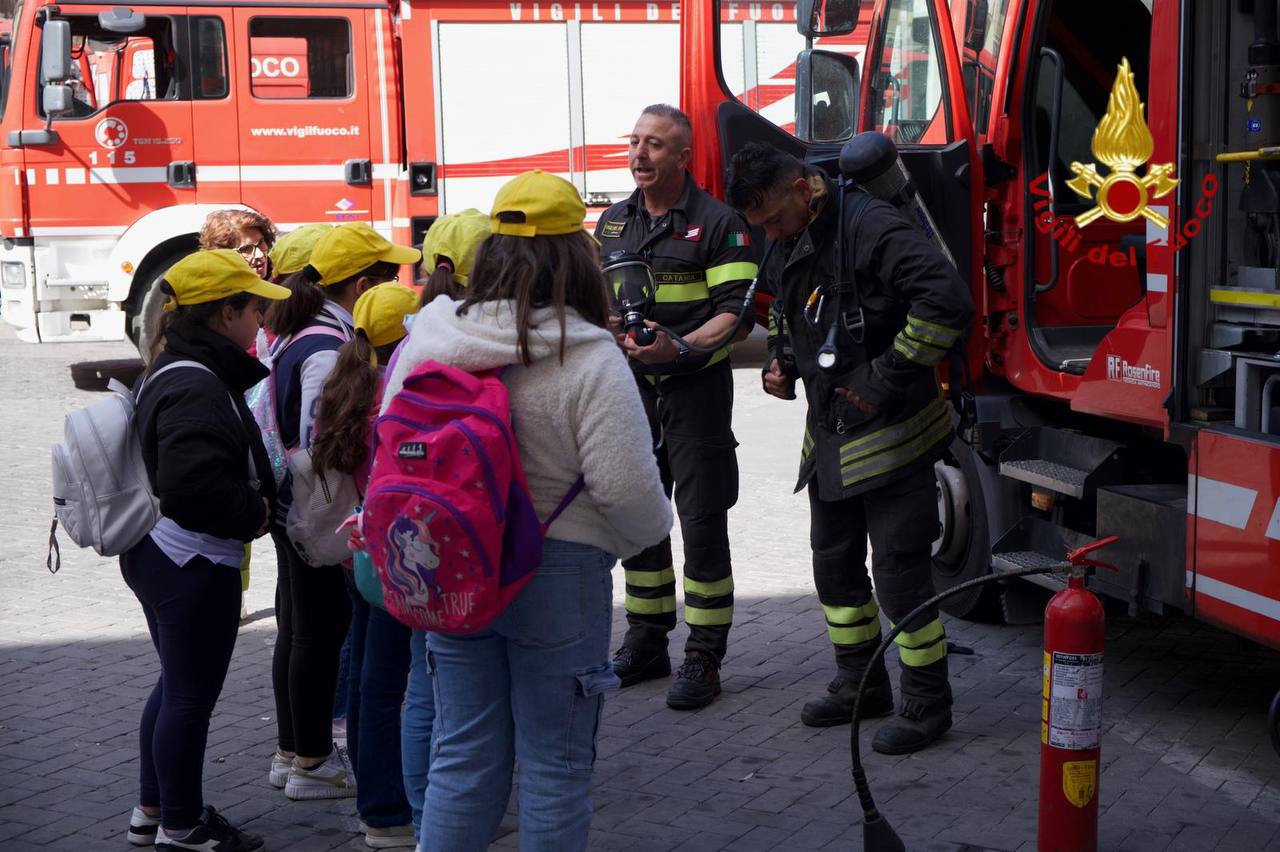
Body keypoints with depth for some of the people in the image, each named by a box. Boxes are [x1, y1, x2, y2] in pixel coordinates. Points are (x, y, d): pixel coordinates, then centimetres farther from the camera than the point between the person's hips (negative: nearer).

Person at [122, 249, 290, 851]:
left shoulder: (171, 373, 10)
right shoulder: (198, 388, -23)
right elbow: (193, 486, -33)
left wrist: (254, 501, 9)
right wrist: (254, 513, -18)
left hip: (156, 554, 11)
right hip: (193, 567, -11)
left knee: (176, 685, 22)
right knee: (192, 696, 3)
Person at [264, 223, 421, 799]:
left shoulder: (294, 333, 8)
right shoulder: (331, 347, -22)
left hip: (289, 506, 10)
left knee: (295, 629, 17)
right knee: (321, 633, 1)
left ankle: (290, 752, 28)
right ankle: (312, 764, 12)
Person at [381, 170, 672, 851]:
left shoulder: (428, 336, -2)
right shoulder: (587, 357, -17)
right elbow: (625, 486, -20)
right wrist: (653, 529, 1)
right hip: (557, 576, -5)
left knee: (462, 753, 15)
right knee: (555, 762, 10)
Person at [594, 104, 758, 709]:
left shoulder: (718, 223, -7)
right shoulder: (614, 221, 12)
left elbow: (734, 312, -12)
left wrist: (678, 348, -26)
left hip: (695, 391, -6)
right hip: (633, 388, 6)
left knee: (702, 522, -2)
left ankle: (703, 658, 4)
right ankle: (646, 643, 24)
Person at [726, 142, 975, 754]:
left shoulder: (870, 229, -20)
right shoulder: (787, 248, 9)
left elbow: (947, 299, -30)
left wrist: (888, 378, -25)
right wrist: (783, 363, 8)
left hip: (890, 434, -9)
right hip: (829, 437, 9)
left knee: (899, 573, -3)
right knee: (835, 565, 16)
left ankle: (926, 703, 11)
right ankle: (861, 685, 32)